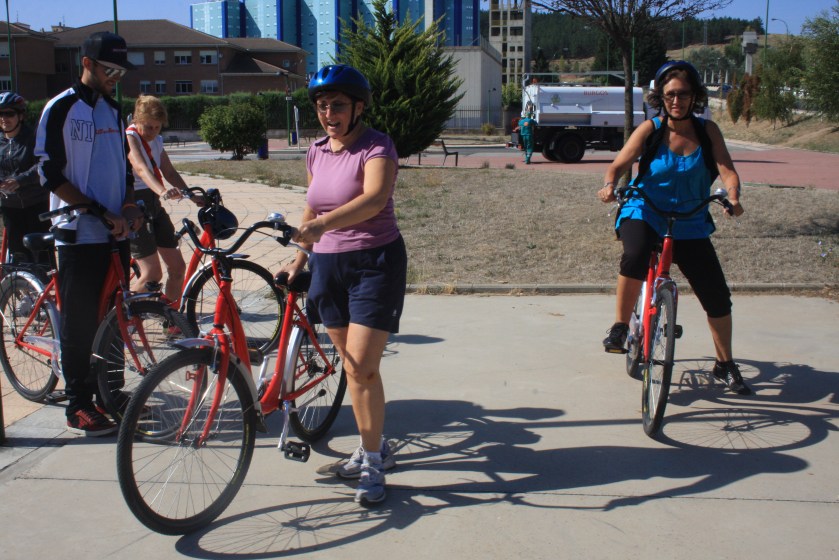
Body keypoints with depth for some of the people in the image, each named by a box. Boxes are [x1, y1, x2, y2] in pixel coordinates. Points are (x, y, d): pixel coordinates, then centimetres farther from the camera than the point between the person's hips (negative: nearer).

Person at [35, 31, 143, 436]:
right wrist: (102, 212, -17)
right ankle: (78, 407, 8)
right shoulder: (61, 109, -8)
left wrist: (129, 205, 2)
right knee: (80, 323, -1)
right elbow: (51, 175, -12)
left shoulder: (112, 109, 14)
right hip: (79, 234, -6)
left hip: (115, 233, 6)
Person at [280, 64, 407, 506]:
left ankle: (373, 465, 5)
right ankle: (374, 447, 29)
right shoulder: (317, 152, 9)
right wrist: (300, 257, 17)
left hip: (375, 263, -6)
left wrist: (322, 224, -44)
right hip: (328, 265, 7)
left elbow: (374, 198, -31)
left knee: (362, 368, -9)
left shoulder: (376, 147, -12)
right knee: (352, 366, 12)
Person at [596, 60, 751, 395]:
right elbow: (620, 164, -14)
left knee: (717, 296, -1)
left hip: (689, 225, 3)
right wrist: (610, 185, -36)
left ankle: (725, 364, 20)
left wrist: (733, 196, -30)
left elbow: (727, 170, -10)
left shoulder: (707, 130, 0)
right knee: (635, 255, -37)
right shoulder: (650, 129, -6)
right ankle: (620, 327, -17)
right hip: (644, 215, -2)